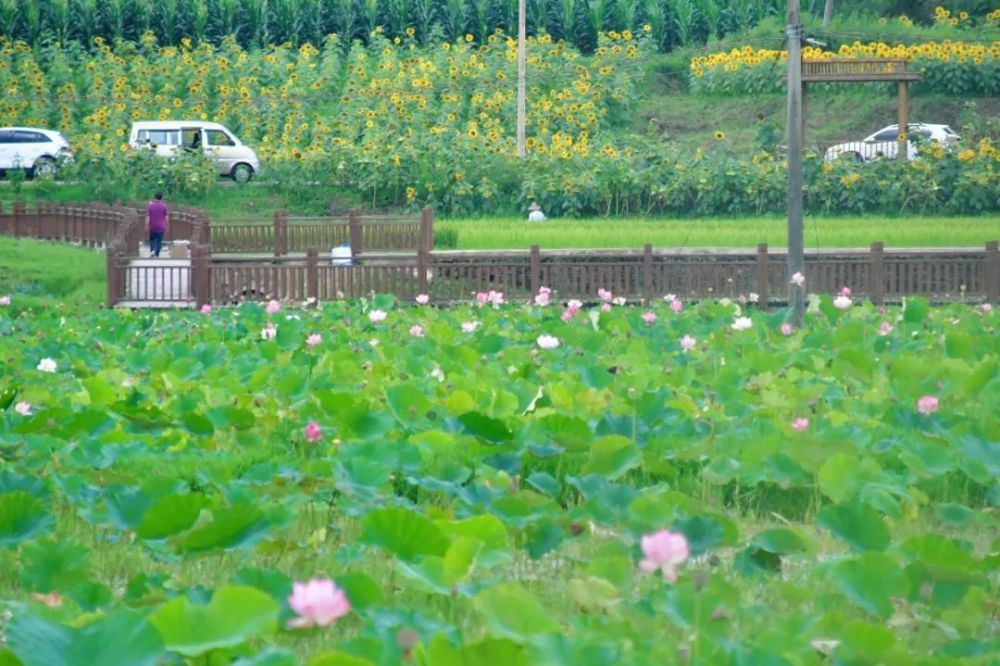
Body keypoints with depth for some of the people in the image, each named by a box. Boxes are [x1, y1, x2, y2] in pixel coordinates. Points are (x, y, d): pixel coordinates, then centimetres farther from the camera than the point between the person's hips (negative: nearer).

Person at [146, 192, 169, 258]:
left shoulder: (150, 206, -3)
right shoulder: (164, 206, -4)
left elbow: (148, 217, -5)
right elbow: (167, 217, -4)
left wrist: (147, 226, 0)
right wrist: (167, 226, 5)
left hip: (153, 227, 1)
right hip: (161, 227, -1)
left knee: (152, 239, 18)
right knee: (159, 241, 4)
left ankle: (152, 250, -3)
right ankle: (157, 254, -1)